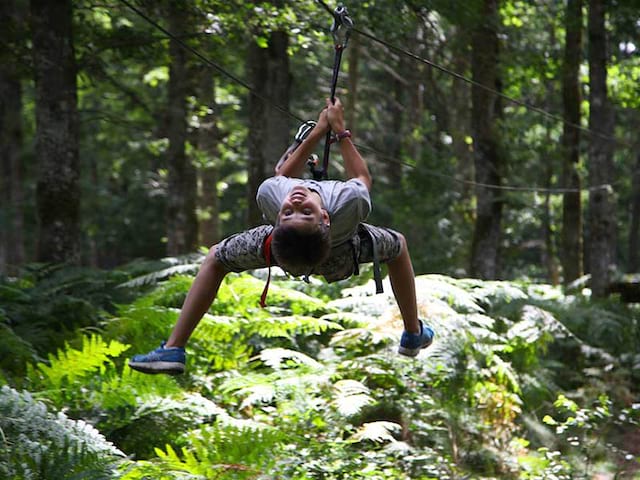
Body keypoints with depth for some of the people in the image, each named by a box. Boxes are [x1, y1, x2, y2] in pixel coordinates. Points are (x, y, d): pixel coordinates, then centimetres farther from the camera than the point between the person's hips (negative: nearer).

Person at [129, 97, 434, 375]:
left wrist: (318, 132, -10)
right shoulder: (350, 204, -49)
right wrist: (339, 130, -14)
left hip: (286, 249, 0)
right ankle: (414, 336, 40)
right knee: (398, 244, 30)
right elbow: (363, 177, -21)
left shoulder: (269, 197, -45)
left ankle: (173, 349, 18)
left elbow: (281, 176, -17)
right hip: (342, 253, 0)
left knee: (216, 257, 23)